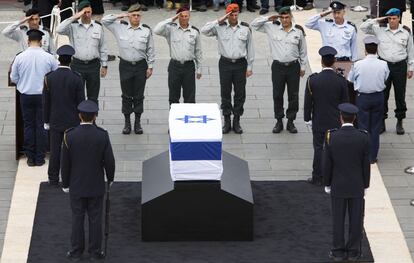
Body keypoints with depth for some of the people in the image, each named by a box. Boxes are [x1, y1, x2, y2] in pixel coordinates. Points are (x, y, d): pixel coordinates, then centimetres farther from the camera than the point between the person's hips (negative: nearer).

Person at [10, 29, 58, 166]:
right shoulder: (49, 58, -10)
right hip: (43, 96, -1)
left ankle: (30, 158, 13)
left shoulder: (20, 57, -7)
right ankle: (40, 158, 11)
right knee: (41, 126, 8)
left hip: (26, 96, 1)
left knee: (28, 125, 11)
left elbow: (13, 78, 2)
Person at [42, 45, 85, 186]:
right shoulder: (77, 78, -14)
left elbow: (46, 102, -3)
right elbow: (81, 101, -9)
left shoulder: (49, 78, -9)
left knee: (55, 151, 9)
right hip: (73, 121, -1)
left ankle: (53, 178, 16)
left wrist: (46, 121, 8)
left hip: (55, 121, 1)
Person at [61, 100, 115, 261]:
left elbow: (65, 163, -7)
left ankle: (76, 252, 17)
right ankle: (95, 251, 17)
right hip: (96, 186, 0)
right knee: (95, 219, 10)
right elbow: (109, 161, -8)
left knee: (77, 218, 10)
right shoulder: (102, 135, -14)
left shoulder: (69, 136, -14)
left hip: (76, 186, 0)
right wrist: (110, 178, 11)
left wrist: (65, 184, 6)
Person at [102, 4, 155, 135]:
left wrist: (150, 66, 1)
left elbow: (150, 50, 3)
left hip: (141, 66, 0)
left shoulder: (146, 30, -1)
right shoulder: (120, 27, 0)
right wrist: (119, 16, -2)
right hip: (125, 65, 0)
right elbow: (105, 20, 4)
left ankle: (138, 122, 16)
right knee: (126, 95, 7)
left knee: (139, 95, 6)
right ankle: (127, 122, 17)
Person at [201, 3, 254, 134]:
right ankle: (227, 121, 14)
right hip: (225, 63, -1)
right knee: (225, 93, 4)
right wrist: (219, 21, -14)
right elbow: (204, 30, -14)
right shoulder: (220, 27, -1)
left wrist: (250, 67, 5)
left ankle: (237, 121, 15)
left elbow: (250, 48, 6)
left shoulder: (245, 28, 2)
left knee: (240, 93, 4)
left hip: (240, 64, 1)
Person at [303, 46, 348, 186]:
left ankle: (317, 178, 14)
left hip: (318, 122, -1)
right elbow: (345, 102, -3)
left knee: (319, 148, 9)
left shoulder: (313, 80, -14)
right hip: (336, 122, 1)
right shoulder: (341, 81, -11)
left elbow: (308, 102, -6)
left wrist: (307, 118, 5)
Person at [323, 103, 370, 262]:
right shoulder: (363, 138, -13)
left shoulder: (331, 137, -14)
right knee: (356, 220, 10)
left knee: (338, 220, 11)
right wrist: (365, 185, 6)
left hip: (338, 186, 0)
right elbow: (366, 165, -7)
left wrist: (327, 184, 6)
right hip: (357, 186, 0)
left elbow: (327, 164, -8)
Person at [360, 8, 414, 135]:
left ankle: (399, 122, 18)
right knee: (383, 95, 4)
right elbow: (364, 27, 0)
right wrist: (377, 20, -8)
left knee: (400, 95, 6)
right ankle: (381, 122, 13)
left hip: (400, 66, 0)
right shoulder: (380, 29, 1)